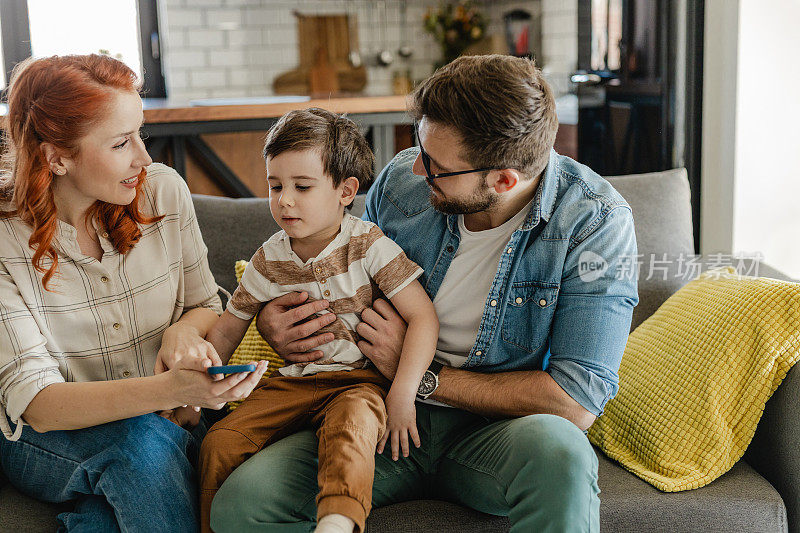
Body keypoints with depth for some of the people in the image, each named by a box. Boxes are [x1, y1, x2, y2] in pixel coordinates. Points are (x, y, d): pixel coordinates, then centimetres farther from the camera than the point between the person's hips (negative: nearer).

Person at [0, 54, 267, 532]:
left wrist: (184, 331, -16)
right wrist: (167, 389, -40)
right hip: (44, 439, -3)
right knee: (146, 439, -33)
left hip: (167, 418, 3)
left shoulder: (164, 191, -5)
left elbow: (207, 306, 10)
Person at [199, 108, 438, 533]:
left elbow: (422, 316, -11)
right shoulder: (269, 260, 4)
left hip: (360, 380, -4)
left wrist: (402, 394, -20)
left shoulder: (369, 245, -8)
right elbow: (226, 330, 15)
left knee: (352, 423, -39)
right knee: (220, 442, -15)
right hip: (292, 384, 5)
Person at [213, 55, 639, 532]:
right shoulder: (401, 180, -3)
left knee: (558, 452, -39)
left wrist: (421, 376, -16)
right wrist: (274, 322, -7)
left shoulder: (596, 223, -15)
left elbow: (576, 402, -20)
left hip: (496, 430, -3)